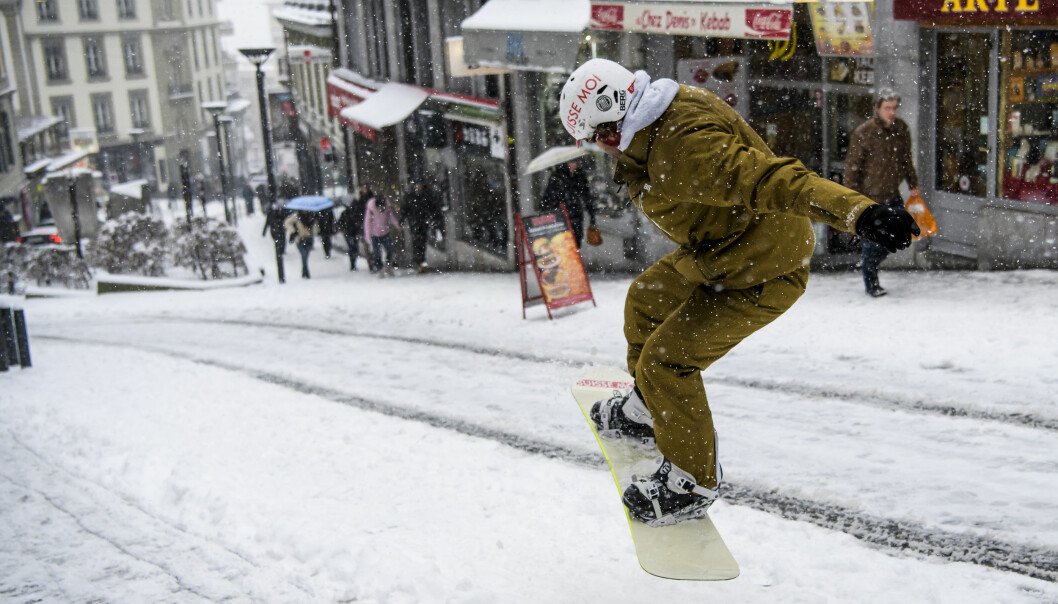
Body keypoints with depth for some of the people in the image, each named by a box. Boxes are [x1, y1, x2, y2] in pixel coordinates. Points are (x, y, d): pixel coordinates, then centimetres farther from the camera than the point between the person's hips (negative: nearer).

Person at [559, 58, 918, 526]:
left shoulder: (685, 150, -35)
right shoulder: (662, 118, -2)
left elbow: (771, 179, -47)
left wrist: (859, 211, -58)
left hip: (759, 275, -11)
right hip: (719, 251, 11)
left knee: (666, 362, -10)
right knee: (647, 300, 26)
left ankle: (693, 481, 12)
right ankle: (649, 408, 48)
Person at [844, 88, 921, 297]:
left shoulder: (901, 129, 3)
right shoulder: (863, 133, -13)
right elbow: (852, 166, -10)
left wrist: (913, 184, 16)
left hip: (893, 195, 6)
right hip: (870, 198, -6)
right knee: (873, 239, 0)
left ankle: (868, 258, 34)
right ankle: (871, 284, 17)